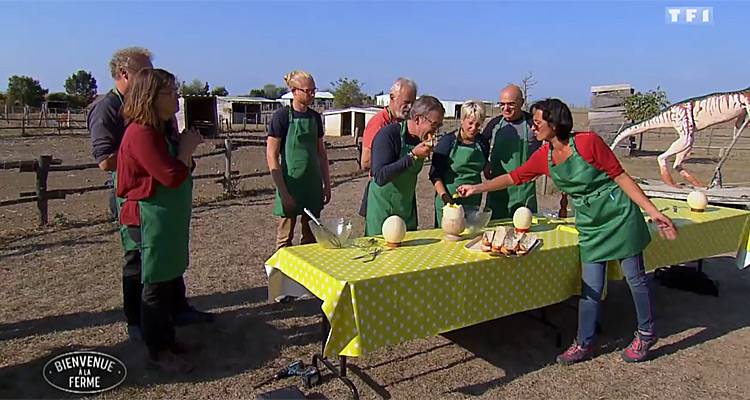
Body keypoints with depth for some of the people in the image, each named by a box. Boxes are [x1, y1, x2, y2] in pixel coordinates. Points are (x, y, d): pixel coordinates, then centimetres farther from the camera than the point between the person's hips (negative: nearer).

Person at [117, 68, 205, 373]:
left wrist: (188, 145, 3)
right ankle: (158, 351, 16)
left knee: (170, 280, 18)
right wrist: (187, 147, -11)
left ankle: (166, 338, 33)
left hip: (171, 218, 10)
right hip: (151, 219, -10)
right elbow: (172, 176, -25)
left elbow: (180, 172, 16)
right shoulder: (141, 133, -20)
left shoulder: (165, 130, 12)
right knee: (157, 284, 1)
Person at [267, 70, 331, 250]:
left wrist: (327, 185, 10)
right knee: (285, 239, 5)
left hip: (313, 186, 5)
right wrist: (284, 193, -15)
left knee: (311, 239, 12)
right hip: (290, 185, -5)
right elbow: (271, 157, -11)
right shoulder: (281, 116, -9)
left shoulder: (315, 117, 7)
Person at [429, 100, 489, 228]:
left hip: (473, 202, 4)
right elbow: (435, 174, -8)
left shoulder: (482, 143, 6)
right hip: (448, 200, -3)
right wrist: (445, 197, -19)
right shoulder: (448, 141, -5)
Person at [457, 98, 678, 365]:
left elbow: (621, 177, -14)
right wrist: (476, 188, 8)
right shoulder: (543, 157, -2)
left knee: (635, 276, 7)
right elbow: (513, 177, 8)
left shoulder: (588, 142, -17)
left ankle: (646, 334, 28)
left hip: (619, 215, -4)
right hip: (590, 224, 4)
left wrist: (652, 211, -14)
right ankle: (584, 344, 16)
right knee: (591, 286, 5)